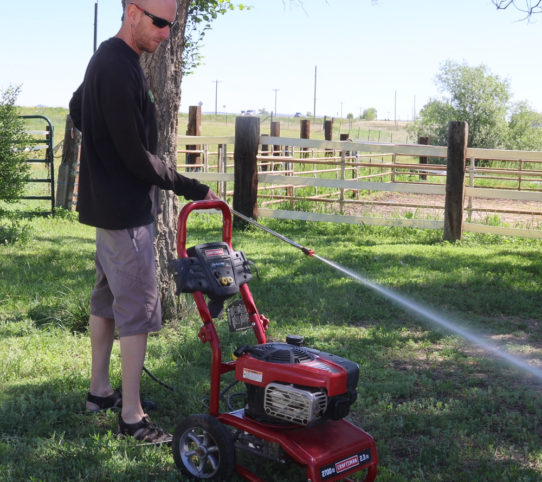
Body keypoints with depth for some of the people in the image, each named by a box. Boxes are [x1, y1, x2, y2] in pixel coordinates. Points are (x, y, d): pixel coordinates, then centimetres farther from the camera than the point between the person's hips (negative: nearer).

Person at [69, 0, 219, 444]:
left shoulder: (105, 59, 11)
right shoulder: (121, 69, -22)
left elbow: (77, 111, 28)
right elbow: (136, 156, -23)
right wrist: (193, 190, -16)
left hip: (105, 202, 11)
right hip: (125, 210, -11)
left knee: (108, 297, 18)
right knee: (138, 308, -5)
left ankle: (100, 390, 30)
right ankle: (132, 416, 3)